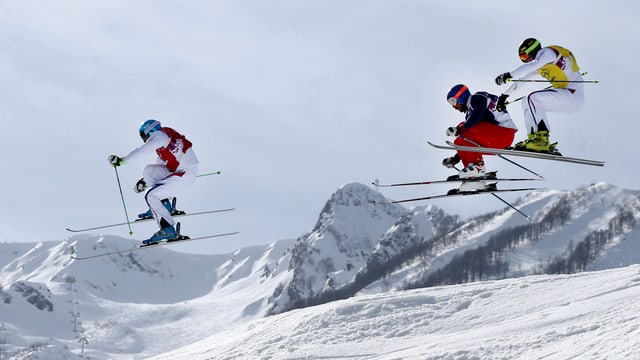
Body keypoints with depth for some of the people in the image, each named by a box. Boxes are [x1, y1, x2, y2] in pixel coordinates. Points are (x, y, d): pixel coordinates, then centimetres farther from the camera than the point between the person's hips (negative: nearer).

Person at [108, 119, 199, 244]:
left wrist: (122, 160, -18)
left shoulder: (159, 136, -5)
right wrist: (144, 181, 32)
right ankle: (164, 206, 10)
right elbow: (159, 166, 29)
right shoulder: (165, 139, 23)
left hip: (185, 174, -10)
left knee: (151, 197, -11)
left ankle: (167, 230, -17)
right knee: (149, 170, 13)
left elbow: (142, 150, -18)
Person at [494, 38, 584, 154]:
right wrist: (505, 95, 33)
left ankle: (541, 139, -27)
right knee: (527, 102, 11)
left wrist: (509, 75, -32)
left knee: (532, 98, -22)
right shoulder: (539, 67, 20)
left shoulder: (547, 52, -8)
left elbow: (533, 65, -26)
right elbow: (522, 79, 31)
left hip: (573, 93, -10)